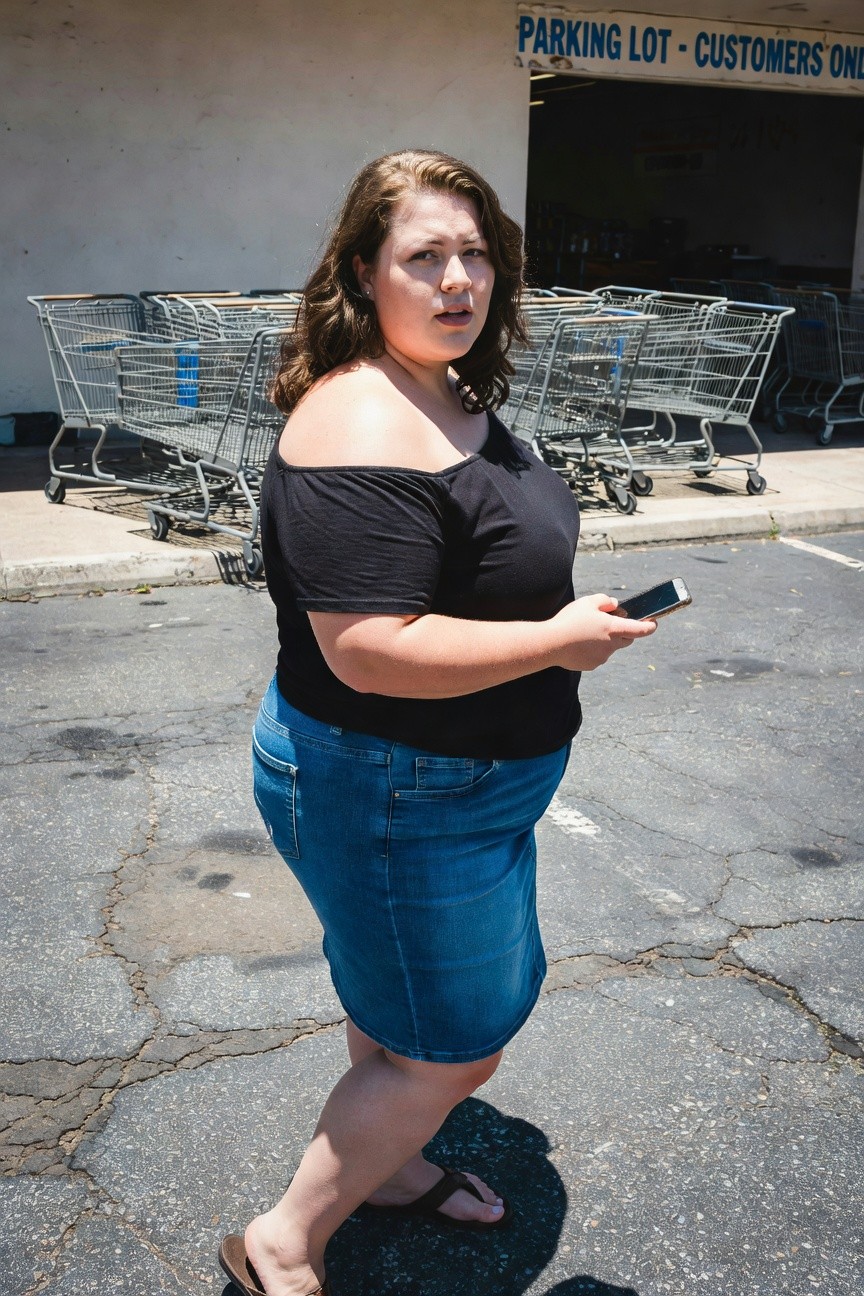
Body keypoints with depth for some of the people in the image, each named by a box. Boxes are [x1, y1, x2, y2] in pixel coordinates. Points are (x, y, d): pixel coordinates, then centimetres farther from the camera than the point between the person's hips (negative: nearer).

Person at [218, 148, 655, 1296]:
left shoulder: (447, 394, 7)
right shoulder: (361, 430, -27)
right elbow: (369, 651, -33)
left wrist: (552, 606, 13)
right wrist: (558, 641, -25)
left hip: (447, 782, 10)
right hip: (393, 800, -10)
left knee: (401, 1002, 26)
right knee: (452, 1048, 4)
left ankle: (385, 1164, 49)